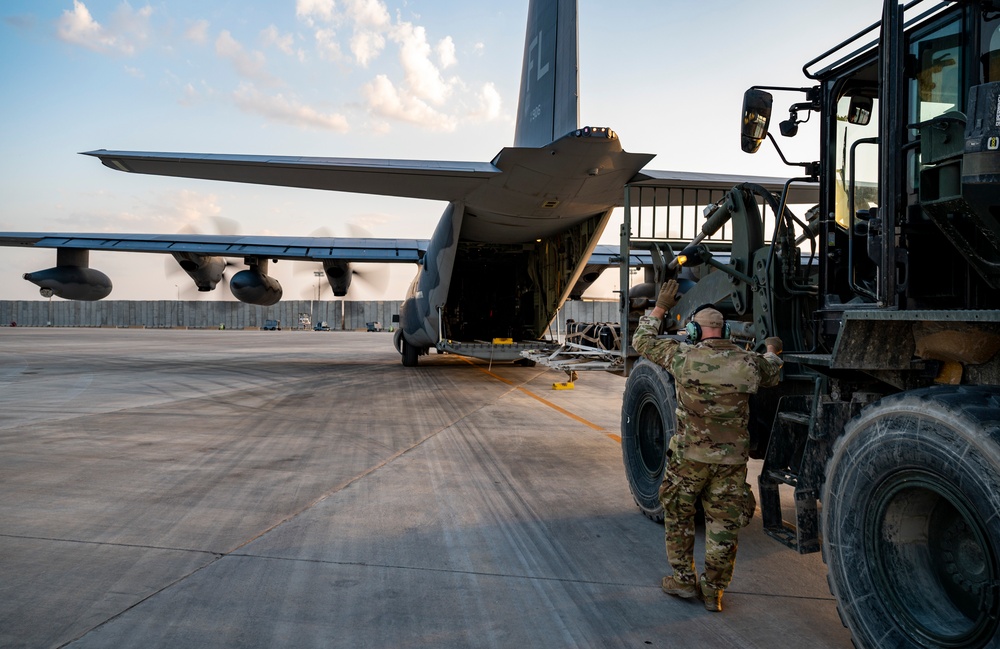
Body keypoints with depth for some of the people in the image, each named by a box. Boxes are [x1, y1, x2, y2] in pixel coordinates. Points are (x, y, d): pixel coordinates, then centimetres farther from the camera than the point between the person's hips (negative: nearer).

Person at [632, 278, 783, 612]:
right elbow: (771, 376, 18)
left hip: (688, 455, -2)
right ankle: (713, 589, 21)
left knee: (678, 516, 17)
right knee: (724, 524, 13)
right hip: (732, 459, 2)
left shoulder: (683, 356, -12)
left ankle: (684, 578, 25)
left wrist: (660, 307, 13)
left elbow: (642, 342, 2)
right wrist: (772, 352, 39)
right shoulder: (749, 362, -5)